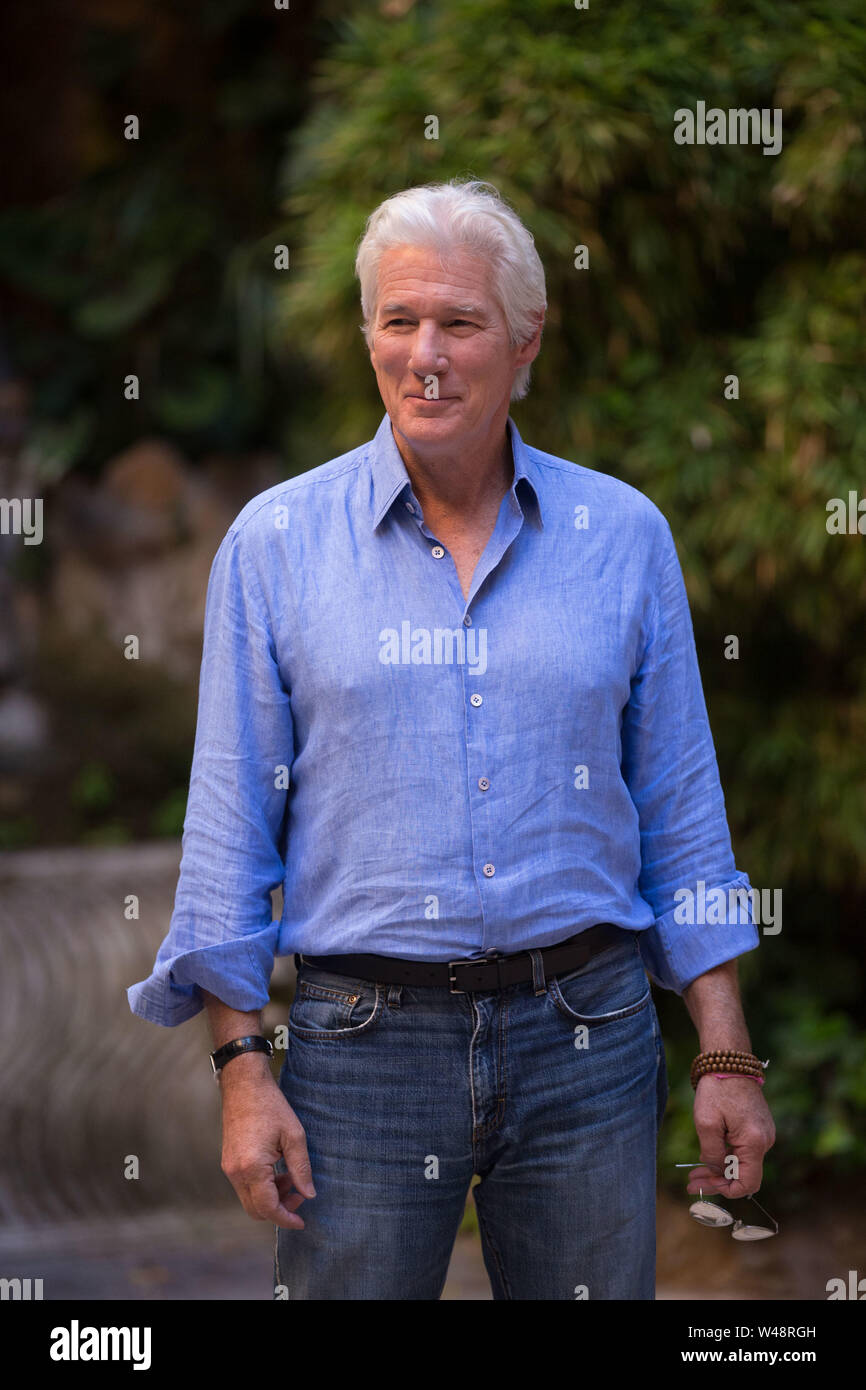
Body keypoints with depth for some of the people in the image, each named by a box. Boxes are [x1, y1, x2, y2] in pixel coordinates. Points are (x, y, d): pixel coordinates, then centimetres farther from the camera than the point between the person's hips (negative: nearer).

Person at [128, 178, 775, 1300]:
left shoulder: (623, 534, 5)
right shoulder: (275, 542, 2)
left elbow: (680, 810, 8)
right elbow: (231, 818, 2)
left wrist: (726, 1057, 4)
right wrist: (241, 1064, -4)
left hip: (585, 1039, 1)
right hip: (365, 1038, -1)